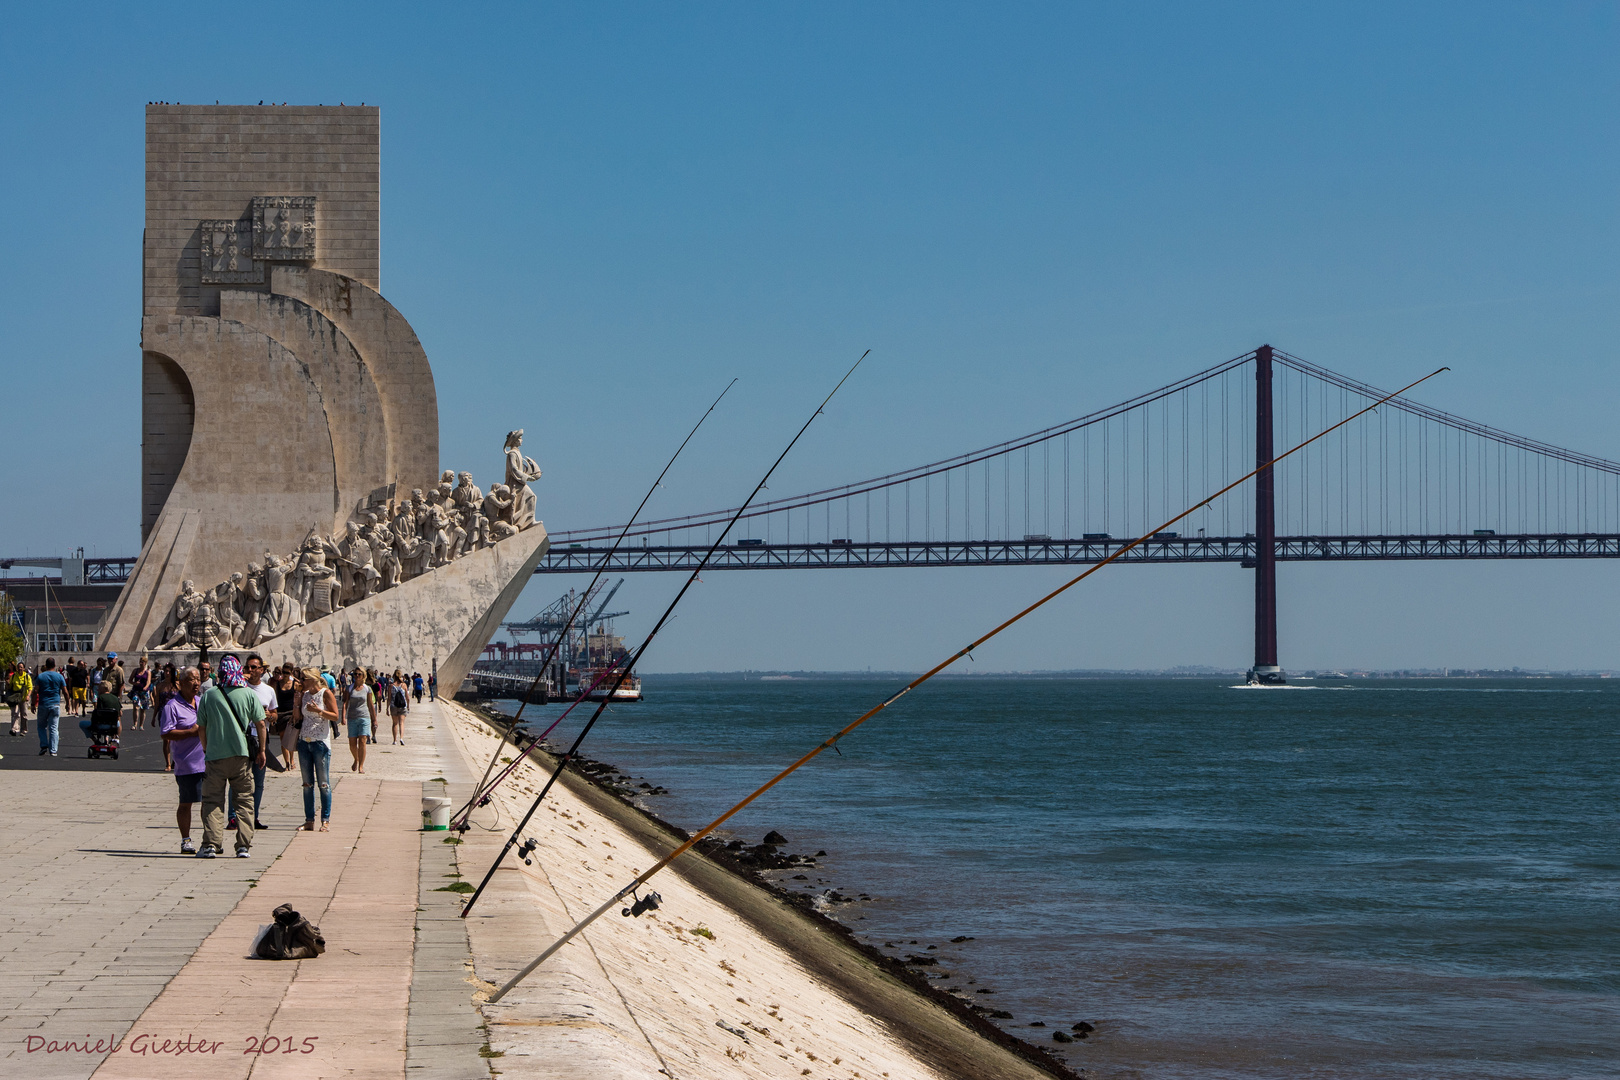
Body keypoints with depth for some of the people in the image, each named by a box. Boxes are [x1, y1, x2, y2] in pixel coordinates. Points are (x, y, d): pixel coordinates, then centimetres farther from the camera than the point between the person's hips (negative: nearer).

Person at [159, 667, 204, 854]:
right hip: (187, 765, -6)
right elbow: (166, 734, -13)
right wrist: (190, 732, -19)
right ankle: (186, 840, 8)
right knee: (186, 803, 0)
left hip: (207, 761, 6)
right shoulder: (172, 706, -6)